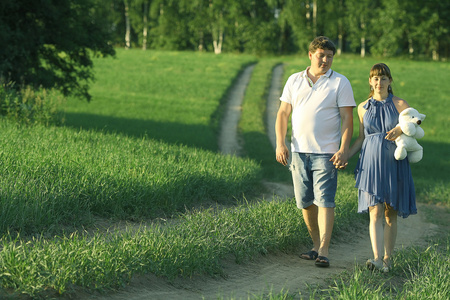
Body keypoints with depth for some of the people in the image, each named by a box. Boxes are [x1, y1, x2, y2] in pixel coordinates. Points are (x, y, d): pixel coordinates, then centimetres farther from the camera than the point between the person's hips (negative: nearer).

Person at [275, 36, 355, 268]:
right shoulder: (294, 81, 11)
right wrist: (280, 143, -1)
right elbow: (283, 113, 11)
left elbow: (347, 118, -3)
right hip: (299, 151, 4)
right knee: (305, 202, 8)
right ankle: (316, 245, 21)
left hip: (326, 152, -4)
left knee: (324, 200, -11)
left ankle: (324, 251, -13)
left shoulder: (340, 82, 1)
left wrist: (344, 149, -13)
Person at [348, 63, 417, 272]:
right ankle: (377, 259, -19)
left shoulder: (399, 104, 2)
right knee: (375, 212, -10)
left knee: (390, 214, 5)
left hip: (394, 163, -1)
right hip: (371, 164, 1)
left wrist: (401, 129, -27)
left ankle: (388, 258, 16)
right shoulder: (363, 108, 11)